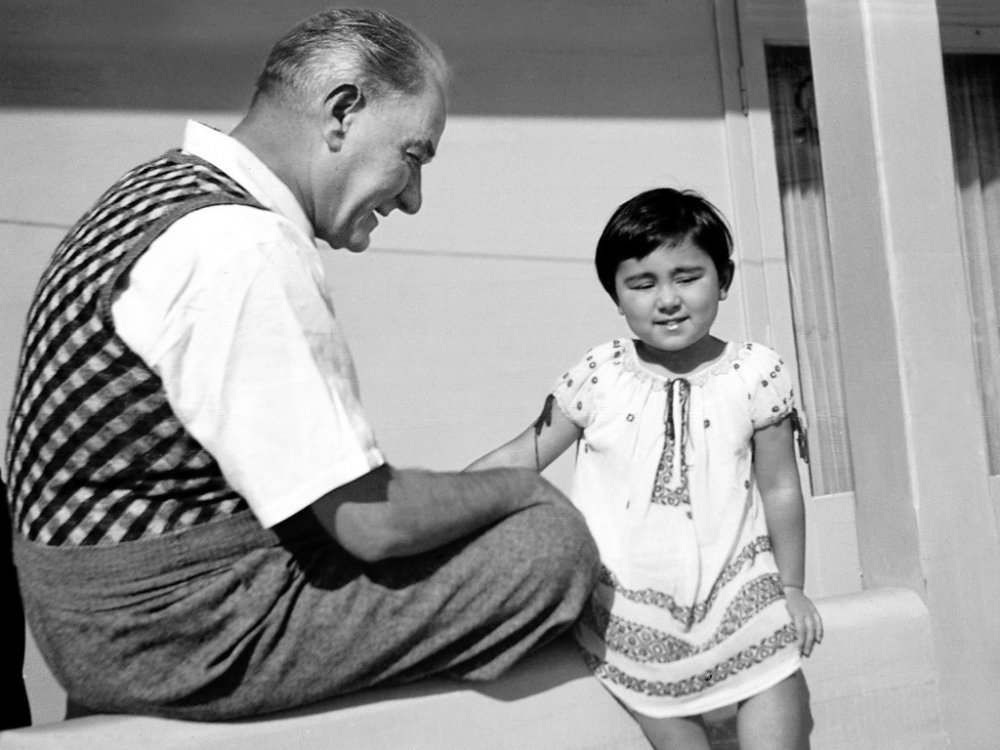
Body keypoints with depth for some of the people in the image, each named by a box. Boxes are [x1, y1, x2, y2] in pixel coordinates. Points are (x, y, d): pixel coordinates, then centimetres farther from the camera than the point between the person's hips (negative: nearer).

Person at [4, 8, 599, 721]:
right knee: (553, 539, -11)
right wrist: (521, 485, -4)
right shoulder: (245, 248, -25)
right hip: (172, 634, -10)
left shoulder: (167, 182, 7)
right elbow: (374, 522, -23)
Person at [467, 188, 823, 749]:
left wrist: (791, 587, 11)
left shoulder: (757, 375, -4)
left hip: (737, 591, 1)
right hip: (628, 606, 0)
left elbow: (780, 488, 5)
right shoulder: (596, 379, -5)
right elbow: (522, 457, 1)